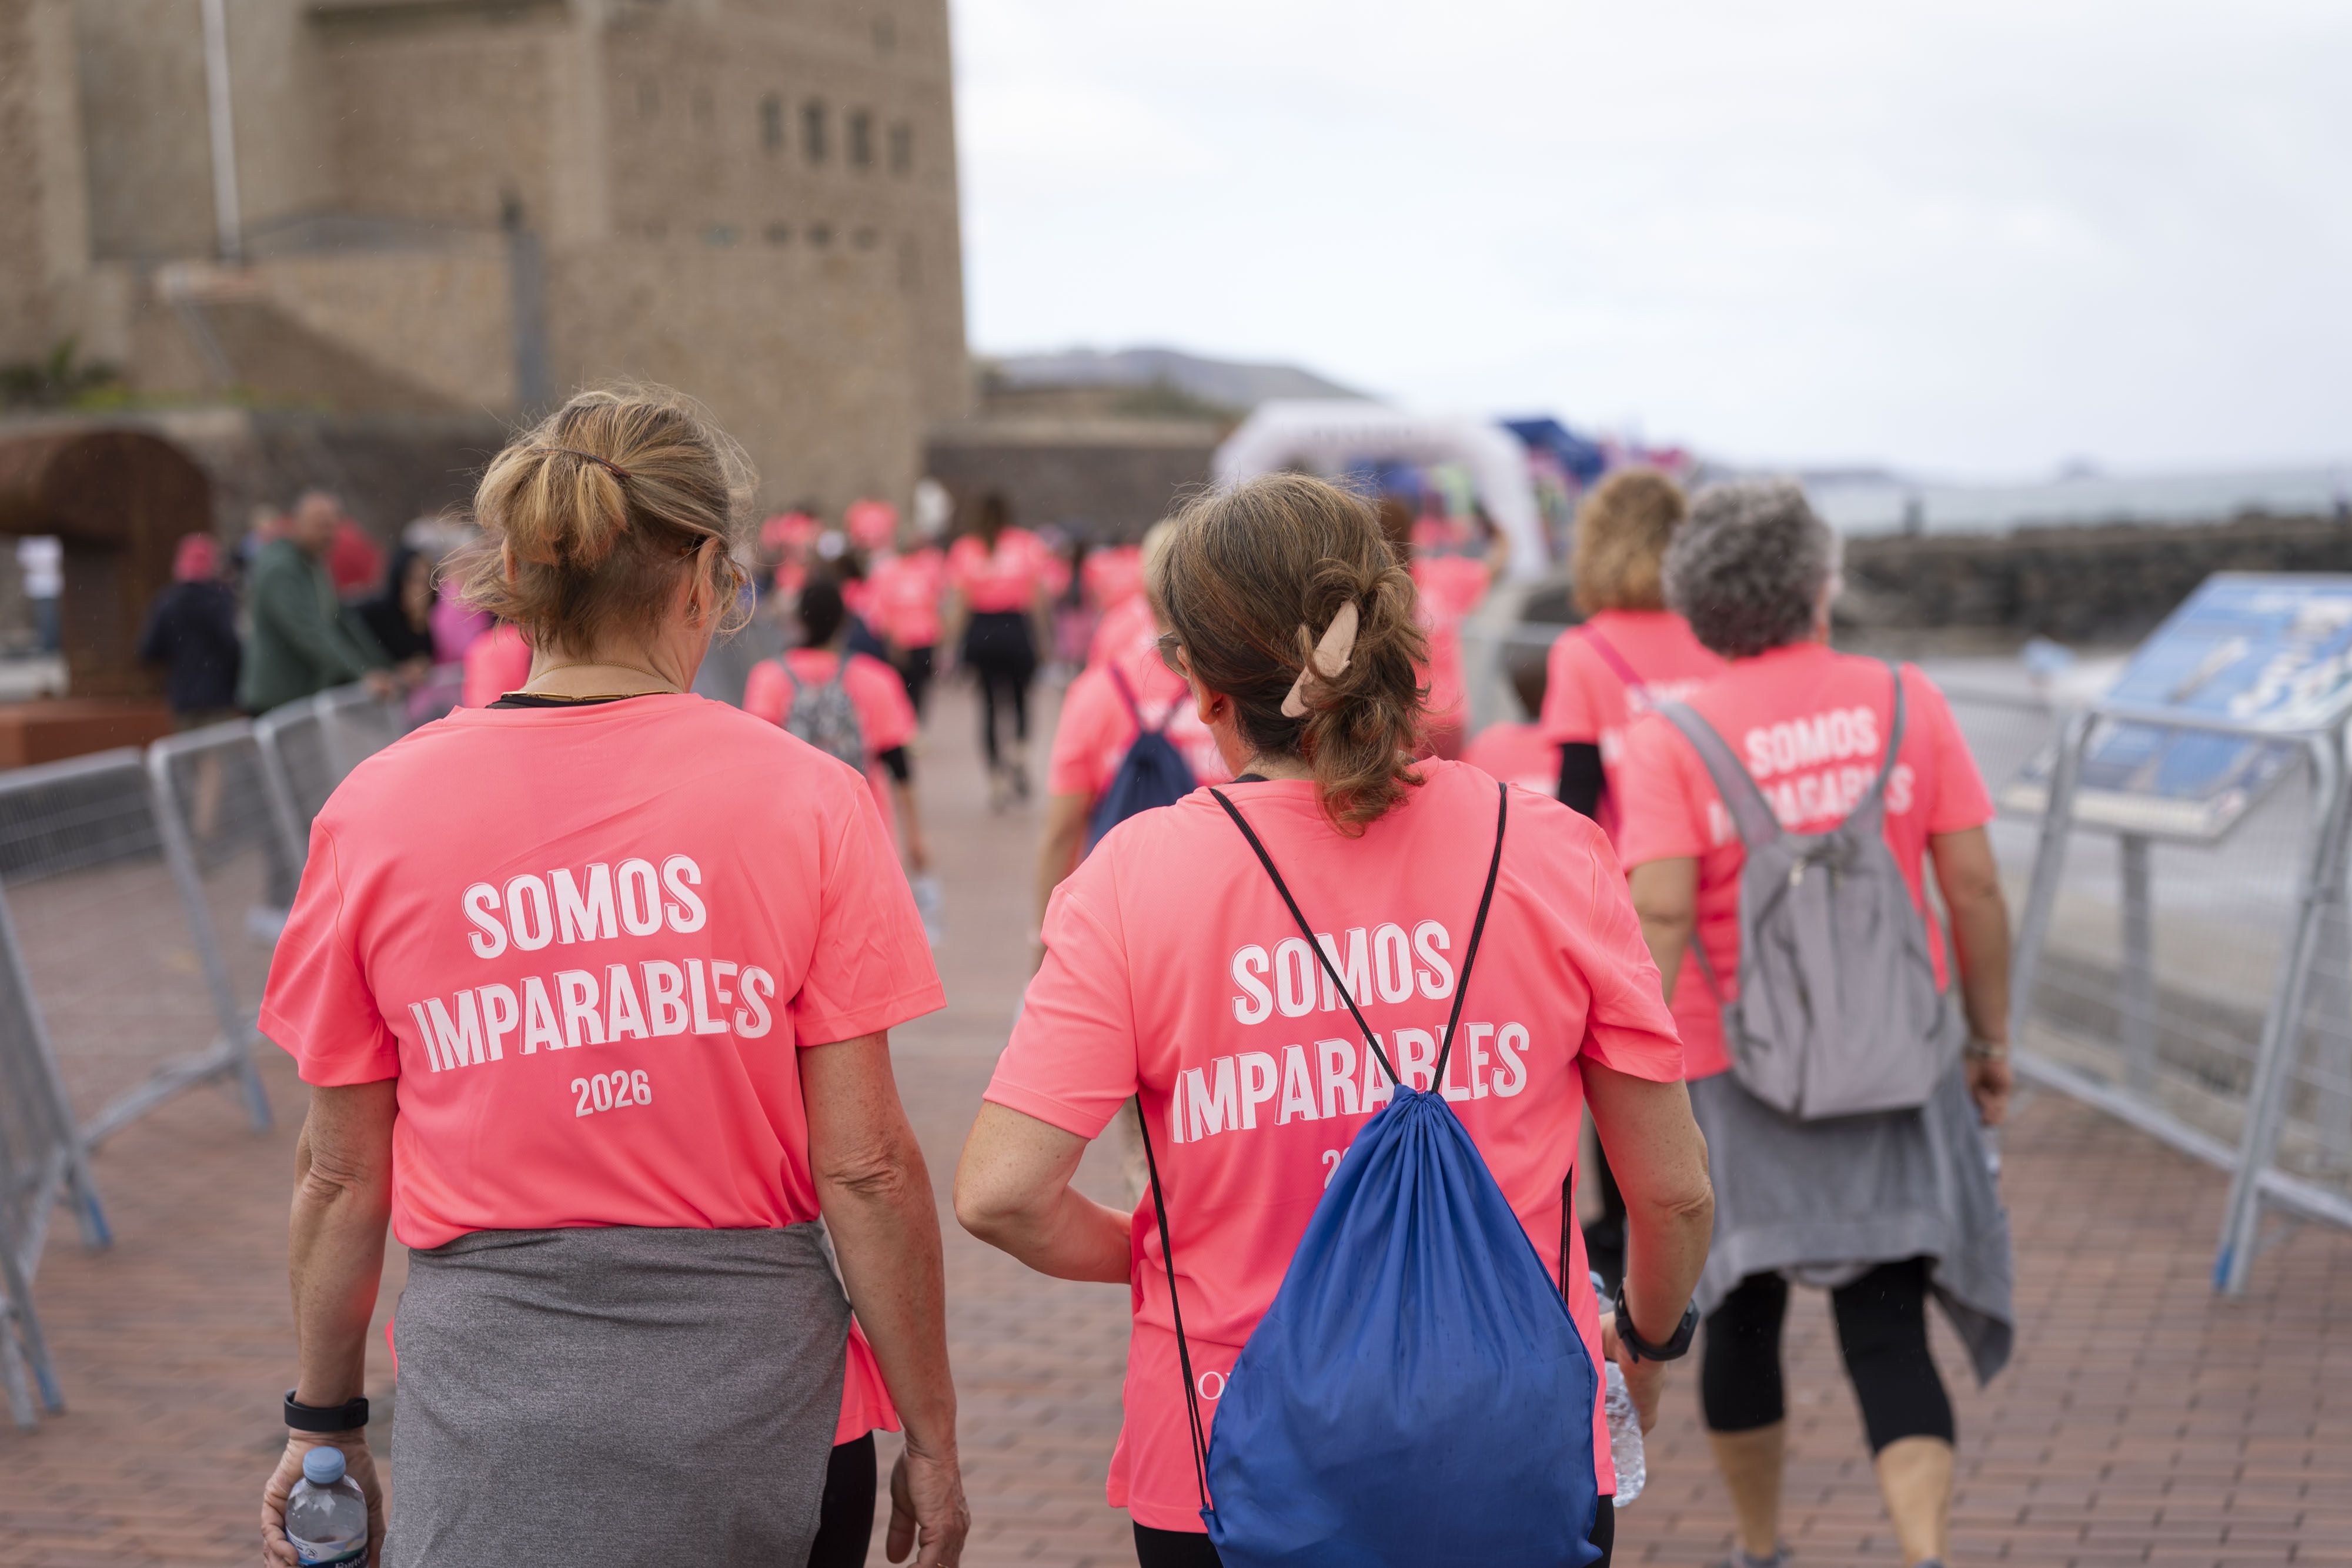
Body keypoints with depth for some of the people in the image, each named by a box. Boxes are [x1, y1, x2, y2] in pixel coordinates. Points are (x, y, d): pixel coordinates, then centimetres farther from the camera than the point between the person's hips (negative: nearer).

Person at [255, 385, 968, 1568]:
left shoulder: (376, 813, -2)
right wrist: (930, 1439, 5)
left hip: (492, 1383, 0)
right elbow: (867, 1167, -6)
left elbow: (340, 1175, 4)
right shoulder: (805, 799, -6)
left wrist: (323, 1422, 18)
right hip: (749, 1375, 0)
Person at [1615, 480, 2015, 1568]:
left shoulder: (1670, 740, -7)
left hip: (1737, 1075, 0)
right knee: (1888, 1340, 1)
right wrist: (1990, 1041, 9)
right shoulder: (1904, 704, -1)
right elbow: (1975, 886, -2)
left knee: (1743, 1318, 19)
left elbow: (1659, 913, -18)